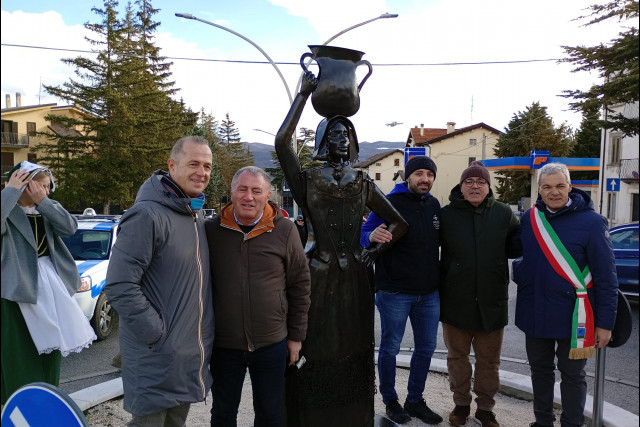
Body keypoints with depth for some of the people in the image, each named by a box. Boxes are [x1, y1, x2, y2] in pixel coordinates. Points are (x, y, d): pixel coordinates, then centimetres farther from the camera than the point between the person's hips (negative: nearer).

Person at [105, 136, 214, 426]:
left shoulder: (197, 215, 9)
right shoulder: (147, 215, -19)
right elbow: (119, 286, -23)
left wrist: (204, 332, 12)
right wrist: (157, 334, -20)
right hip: (157, 358, -8)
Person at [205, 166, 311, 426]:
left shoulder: (285, 231, -7)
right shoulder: (212, 230, -5)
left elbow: (300, 286, -1)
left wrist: (296, 335, 1)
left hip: (272, 344, 0)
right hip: (223, 345, 1)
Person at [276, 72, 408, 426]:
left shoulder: (363, 184, 7)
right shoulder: (307, 181, -2)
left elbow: (399, 224, 12)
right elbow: (282, 142, -20)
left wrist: (376, 252, 4)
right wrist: (303, 94, -14)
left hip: (354, 279, 3)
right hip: (317, 278, -3)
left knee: (352, 349, 13)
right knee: (315, 349, 4)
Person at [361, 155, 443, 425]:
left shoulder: (434, 205, 8)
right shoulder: (390, 203, -10)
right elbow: (363, 235, -11)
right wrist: (372, 236, -33)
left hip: (429, 292, 6)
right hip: (395, 292, -6)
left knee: (426, 347, 15)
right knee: (390, 348, 7)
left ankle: (415, 400, 34)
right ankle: (390, 401, 28)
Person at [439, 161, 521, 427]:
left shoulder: (504, 214, 0)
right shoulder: (446, 215, -3)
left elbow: (517, 245, 13)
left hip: (492, 302, 1)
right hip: (456, 302, 0)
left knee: (489, 359, 13)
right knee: (457, 356, 14)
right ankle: (461, 403, 34)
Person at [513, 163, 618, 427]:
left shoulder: (591, 222, -11)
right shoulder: (529, 219, 2)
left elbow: (606, 278, -10)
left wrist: (605, 323, -10)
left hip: (572, 315, -4)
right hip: (535, 313, 4)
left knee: (572, 375, 11)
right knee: (540, 370, 18)